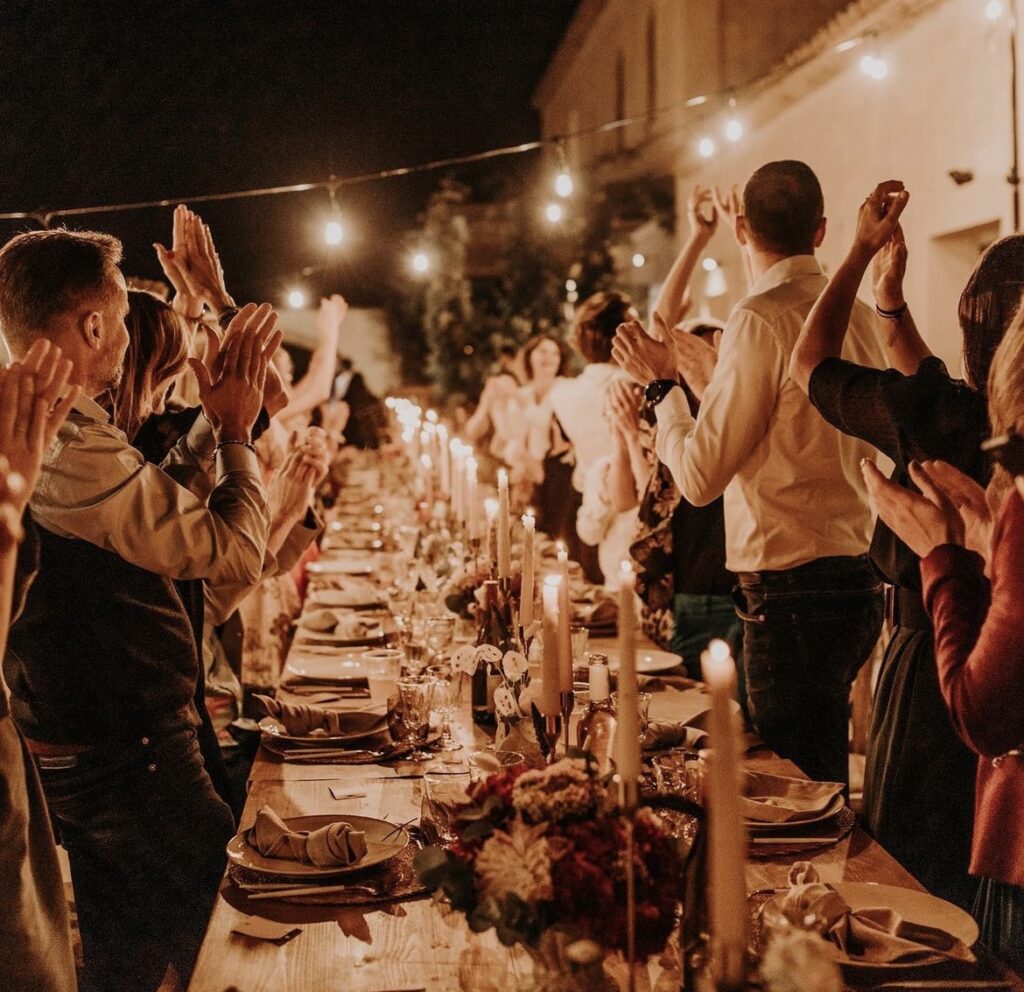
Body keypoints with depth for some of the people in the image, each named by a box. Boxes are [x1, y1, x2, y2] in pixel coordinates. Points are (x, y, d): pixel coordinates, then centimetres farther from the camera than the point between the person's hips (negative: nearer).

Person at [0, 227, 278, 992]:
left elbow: (158, 510, 15)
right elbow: (237, 553, -20)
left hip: (67, 750, 10)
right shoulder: (76, 449, -26)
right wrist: (237, 431, -7)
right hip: (131, 757, -10)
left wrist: (213, 418, 9)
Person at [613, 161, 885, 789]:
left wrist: (660, 384, 1)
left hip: (790, 589, -9)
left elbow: (699, 475, -15)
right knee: (823, 767, 20)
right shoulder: (855, 315, 8)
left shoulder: (762, 319, -15)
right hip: (857, 578, 9)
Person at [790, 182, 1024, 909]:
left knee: (925, 905, 11)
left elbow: (812, 365, -3)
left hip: (934, 680, -5)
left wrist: (863, 250, 6)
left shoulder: (941, 420, -20)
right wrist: (891, 293, 25)